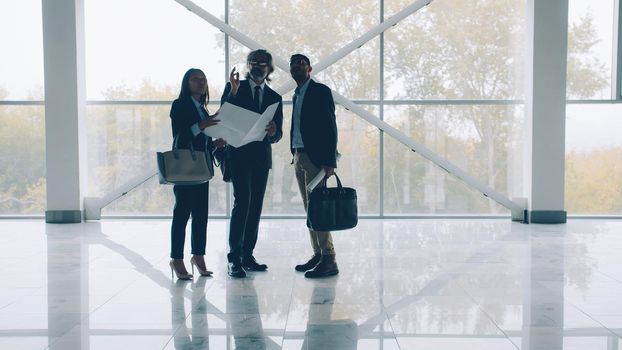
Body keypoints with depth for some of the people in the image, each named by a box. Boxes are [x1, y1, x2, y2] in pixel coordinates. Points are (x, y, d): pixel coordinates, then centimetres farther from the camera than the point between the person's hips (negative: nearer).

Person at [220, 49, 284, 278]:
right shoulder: (234, 88, 5)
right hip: (239, 154, -4)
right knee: (242, 201, -15)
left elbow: (278, 135, 9)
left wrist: (273, 132, -15)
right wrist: (233, 92, -17)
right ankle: (234, 259, -14)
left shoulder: (274, 98, 14)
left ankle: (247, 256, 10)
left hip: (262, 157, 4)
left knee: (255, 206, 4)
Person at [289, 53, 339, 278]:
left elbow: (330, 127, -12)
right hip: (299, 157, 8)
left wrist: (329, 161, -18)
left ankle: (328, 259, -9)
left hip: (315, 158, -8)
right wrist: (294, 155, 9)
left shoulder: (321, 91, -5)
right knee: (309, 209, 8)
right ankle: (318, 254, 13)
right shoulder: (297, 95, 19)